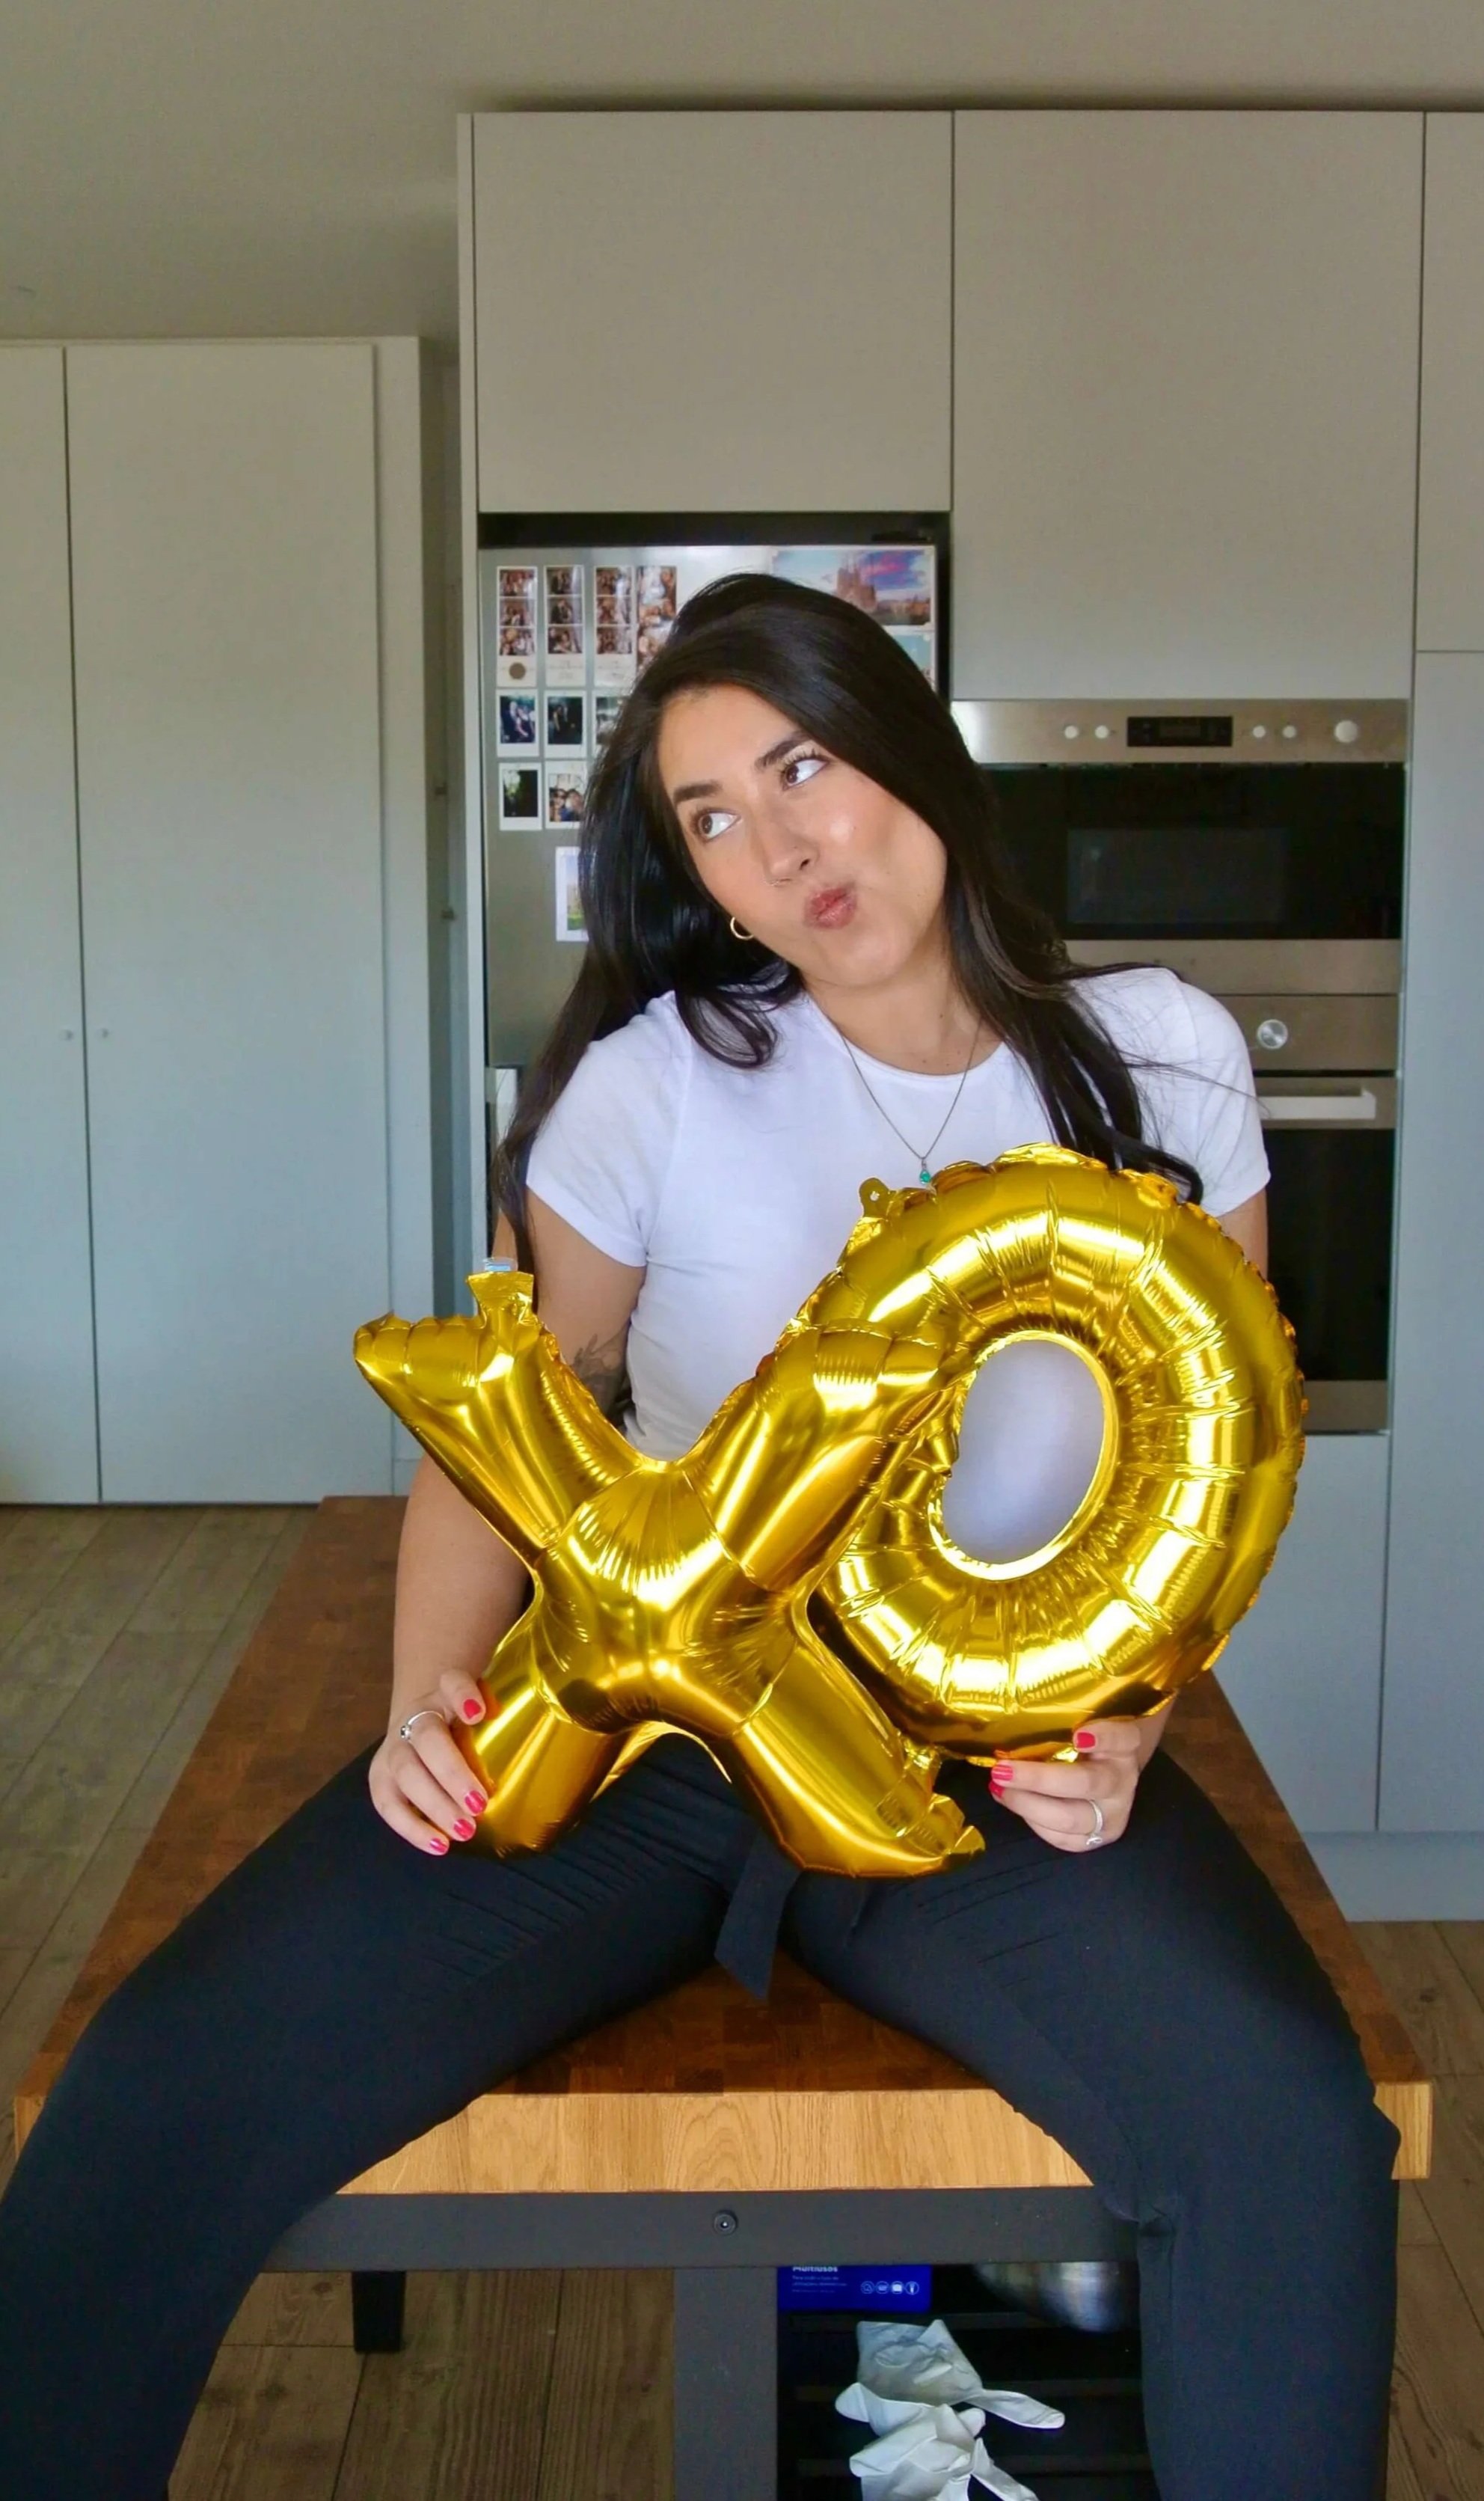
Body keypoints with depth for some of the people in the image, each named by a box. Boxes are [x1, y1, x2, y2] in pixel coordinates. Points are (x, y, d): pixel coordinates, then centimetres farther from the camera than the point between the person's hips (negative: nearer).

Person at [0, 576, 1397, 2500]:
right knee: (164, 2099, -21)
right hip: (628, 1733, 0)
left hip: (994, 1763, 1)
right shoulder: (653, 1080, -2)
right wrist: (431, 1694, -13)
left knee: (1293, 2139, -28)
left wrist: (1126, 1720, -10)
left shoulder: (1156, 1064, 3)